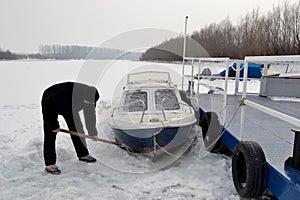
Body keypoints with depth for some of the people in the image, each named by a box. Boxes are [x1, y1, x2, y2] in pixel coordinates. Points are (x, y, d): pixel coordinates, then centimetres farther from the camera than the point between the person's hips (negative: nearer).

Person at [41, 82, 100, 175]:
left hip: (69, 106, 6)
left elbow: (90, 114, -8)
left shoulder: (89, 96, -25)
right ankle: (50, 164, -7)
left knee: (77, 128, 5)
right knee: (51, 133, -11)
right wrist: (54, 125, -27)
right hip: (50, 104, -6)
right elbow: (48, 104, -34)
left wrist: (93, 132, -3)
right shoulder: (65, 94, -46)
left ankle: (83, 154, 22)